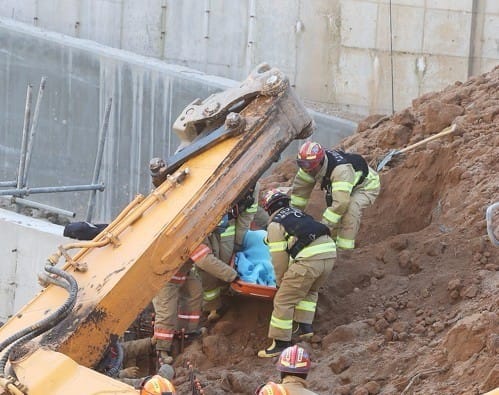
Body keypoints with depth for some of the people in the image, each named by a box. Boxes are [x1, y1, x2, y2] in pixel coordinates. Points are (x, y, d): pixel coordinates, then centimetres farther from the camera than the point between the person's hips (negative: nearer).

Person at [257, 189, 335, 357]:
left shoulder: (275, 225, 8)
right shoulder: (299, 213, 30)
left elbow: (279, 259, 6)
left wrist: (281, 282, 21)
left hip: (309, 258, -7)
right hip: (330, 251, 7)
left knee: (283, 300, 3)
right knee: (310, 291, 32)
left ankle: (281, 342, 5)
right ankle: (305, 326, 24)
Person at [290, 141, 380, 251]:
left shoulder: (341, 170, -45)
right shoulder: (311, 163, -20)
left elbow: (341, 202, -51)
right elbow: (300, 188, -6)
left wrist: (324, 225, -50)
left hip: (367, 185, -8)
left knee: (350, 209, -31)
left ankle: (345, 249, -26)